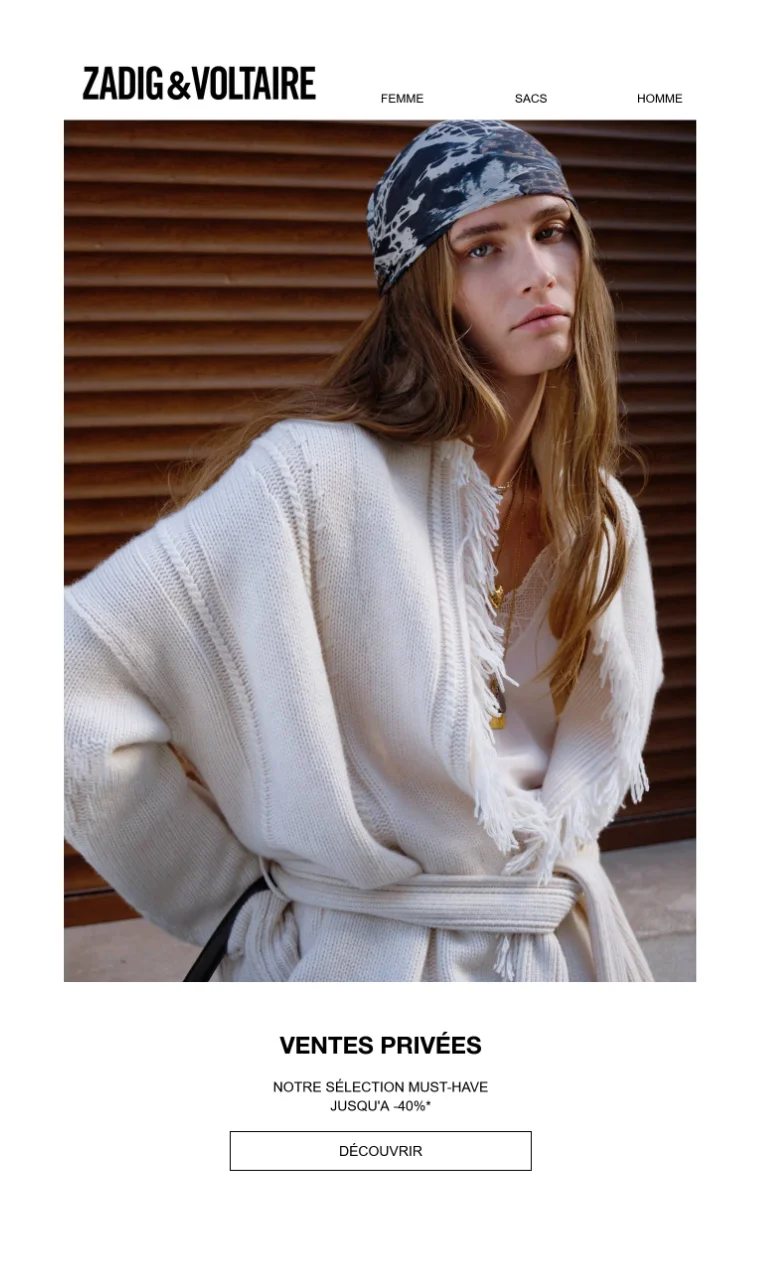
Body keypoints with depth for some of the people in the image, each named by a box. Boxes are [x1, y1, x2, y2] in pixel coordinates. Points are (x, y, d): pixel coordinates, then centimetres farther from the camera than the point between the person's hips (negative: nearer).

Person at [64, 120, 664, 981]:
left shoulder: (601, 515, -2)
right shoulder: (316, 473, -22)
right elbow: (72, 687, -26)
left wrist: (555, 835, 5)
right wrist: (232, 890, -16)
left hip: (563, 942, 6)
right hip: (361, 951, -5)